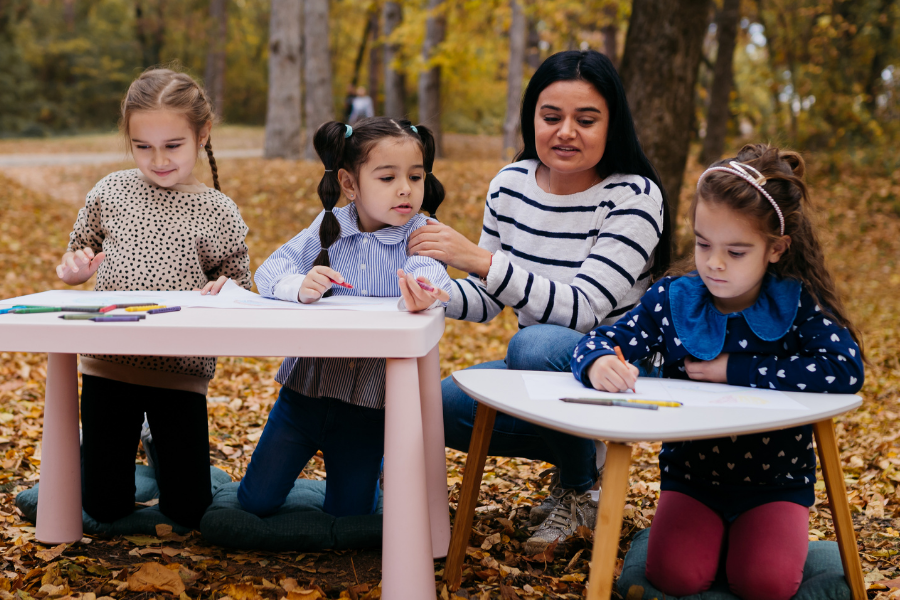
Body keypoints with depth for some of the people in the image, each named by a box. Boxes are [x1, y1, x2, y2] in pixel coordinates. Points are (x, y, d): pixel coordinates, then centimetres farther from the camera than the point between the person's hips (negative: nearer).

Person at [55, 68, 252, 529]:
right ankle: (125, 447, 38)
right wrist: (75, 267, -9)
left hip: (181, 369, -1)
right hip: (108, 364, 1)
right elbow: (79, 253, 15)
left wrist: (225, 287, -19)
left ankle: (165, 449, 35)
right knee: (104, 509, 6)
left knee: (187, 511, 4)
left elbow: (237, 280, 5)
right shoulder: (112, 191, 2)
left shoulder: (217, 212, -3)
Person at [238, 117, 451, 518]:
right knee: (256, 504, 6)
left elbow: (431, 274, -30)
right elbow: (269, 272, -9)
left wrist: (423, 291, -55)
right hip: (306, 389, 1)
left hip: (370, 403, -1)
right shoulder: (328, 228, -3)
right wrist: (299, 285, -32)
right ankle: (286, 466, 39)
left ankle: (366, 472, 43)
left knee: (348, 518, 11)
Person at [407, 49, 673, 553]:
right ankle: (579, 452, 9)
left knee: (537, 345, -36)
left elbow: (581, 309, -29)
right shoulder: (511, 185, -1)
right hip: (542, 374, 7)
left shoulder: (634, 196, -19)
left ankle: (582, 489, -7)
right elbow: (486, 302, 5)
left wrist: (480, 259, -38)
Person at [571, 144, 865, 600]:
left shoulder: (798, 306, -10)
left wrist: (734, 369, -22)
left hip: (776, 482, -1)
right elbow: (598, 341, -7)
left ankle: (746, 539, 8)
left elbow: (846, 370, -25)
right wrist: (599, 364, -35)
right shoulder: (671, 301, -5)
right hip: (690, 477, 1)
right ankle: (713, 536, 8)